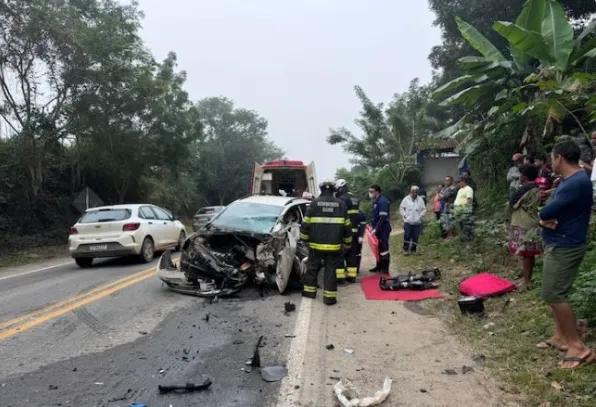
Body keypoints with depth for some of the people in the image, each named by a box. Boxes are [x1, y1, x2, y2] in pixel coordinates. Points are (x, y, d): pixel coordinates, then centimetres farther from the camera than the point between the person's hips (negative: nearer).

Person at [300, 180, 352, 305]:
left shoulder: (315, 203, -3)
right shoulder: (341, 204, 3)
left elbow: (306, 223, -2)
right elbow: (347, 226, 6)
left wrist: (304, 239, 11)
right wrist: (347, 243, 16)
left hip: (316, 244, -1)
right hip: (334, 245, 1)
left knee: (312, 267, 16)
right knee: (330, 270, 6)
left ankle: (309, 291, 25)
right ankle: (329, 297, 5)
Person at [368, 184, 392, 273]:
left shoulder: (383, 201, -17)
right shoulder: (375, 201, 13)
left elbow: (383, 217, -23)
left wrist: (376, 229, -24)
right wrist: (372, 226, 15)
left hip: (383, 229, -10)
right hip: (377, 229, 10)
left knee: (384, 248, -5)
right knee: (378, 248, 15)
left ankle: (385, 269, 1)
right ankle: (379, 266, 26)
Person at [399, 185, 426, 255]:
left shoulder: (420, 200, 3)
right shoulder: (406, 199, 1)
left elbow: (424, 209, 6)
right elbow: (401, 208, 6)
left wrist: (420, 216, -6)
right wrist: (404, 215, -5)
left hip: (417, 222, 1)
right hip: (408, 222, -1)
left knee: (415, 237, 4)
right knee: (407, 236, -2)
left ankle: (413, 250, 17)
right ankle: (406, 249, 9)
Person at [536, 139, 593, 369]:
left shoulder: (577, 183, -22)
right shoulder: (568, 181, 12)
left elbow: (547, 212, -26)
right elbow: (549, 213, 11)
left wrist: (544, 216, -3)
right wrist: (545, 219, -11)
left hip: (564, 247, -11)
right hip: (558, 245, 11)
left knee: (554, 295, -8)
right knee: (557, 294, 16)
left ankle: (578, 346, 1)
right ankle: (561, 337, 26)